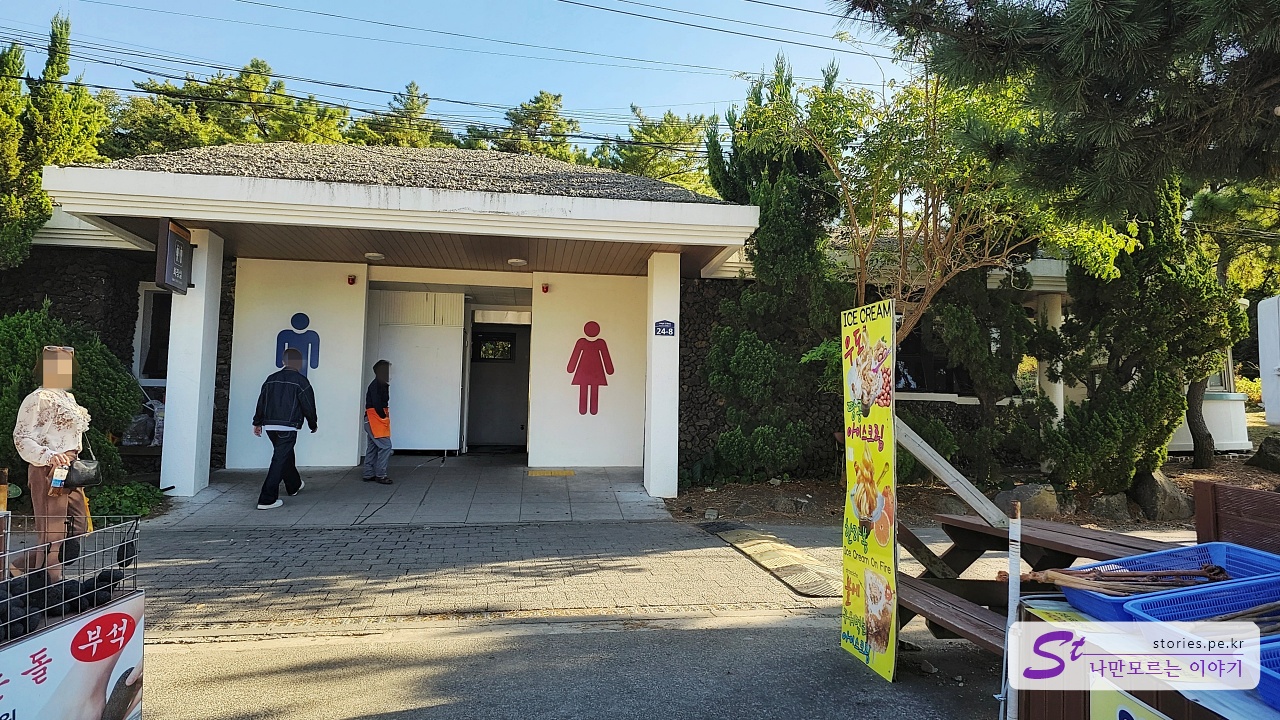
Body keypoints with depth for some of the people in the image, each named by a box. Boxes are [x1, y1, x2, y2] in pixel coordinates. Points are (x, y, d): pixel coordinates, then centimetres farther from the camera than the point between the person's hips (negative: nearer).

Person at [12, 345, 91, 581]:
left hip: (70, 468, 9)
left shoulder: (68, 397, 17)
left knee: (79, 525, 11)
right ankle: (50, 585, 5)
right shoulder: (37, 399, -9)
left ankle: (29, 566, 23)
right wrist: (49, 457, -28)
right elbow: (22, 438, -14)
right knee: (52, 532, -4)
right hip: (48, 472, -9)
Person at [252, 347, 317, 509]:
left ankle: (294, 486, 44)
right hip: (288, 427, -7)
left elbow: (261, 402, 13)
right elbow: (308, 406, -4)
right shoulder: (300, 381, -6)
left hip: (270, 425, 7)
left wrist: (257, 423, 20)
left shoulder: (271, 379, 11)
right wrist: (313, 425, 10)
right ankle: (267, 499, -8)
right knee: (280, 461, -5)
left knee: (286, 455, 24)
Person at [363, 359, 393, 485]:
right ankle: (380, 475, -8)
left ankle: (369, 475, 18)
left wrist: (385, 417, 8)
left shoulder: (381, 385, 18)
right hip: (376, 419, -11)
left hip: (372, 421, 11)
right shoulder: (377, 385, -13)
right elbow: (377, 404, -21)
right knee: (385, 446, -11)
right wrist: (384, 417, -11)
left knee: (372, 448, 13)